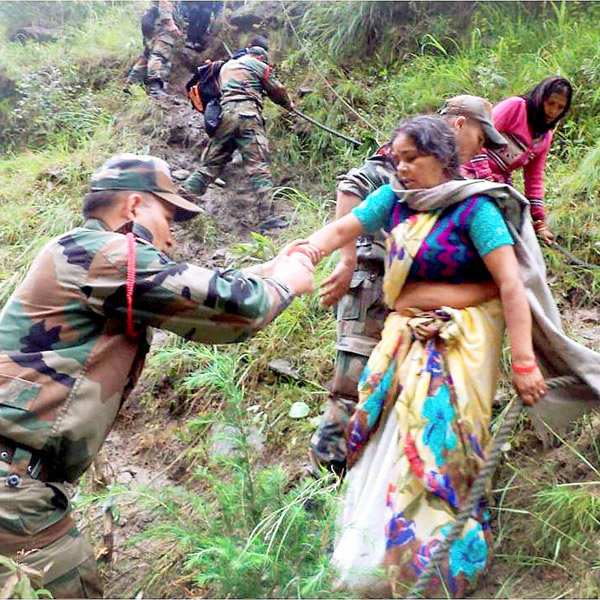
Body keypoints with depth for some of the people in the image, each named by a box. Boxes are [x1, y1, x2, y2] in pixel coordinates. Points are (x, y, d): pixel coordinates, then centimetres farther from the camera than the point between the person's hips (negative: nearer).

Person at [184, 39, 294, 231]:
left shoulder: (226, 66, 29)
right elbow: (277, 90, 18)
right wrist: (288, 104, 35)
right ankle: (266, 215, -15)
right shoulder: (258, 66, 11)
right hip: (247, 113, -6)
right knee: (259, 167, -8)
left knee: (210, 164, 10)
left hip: (225, 114, 6)